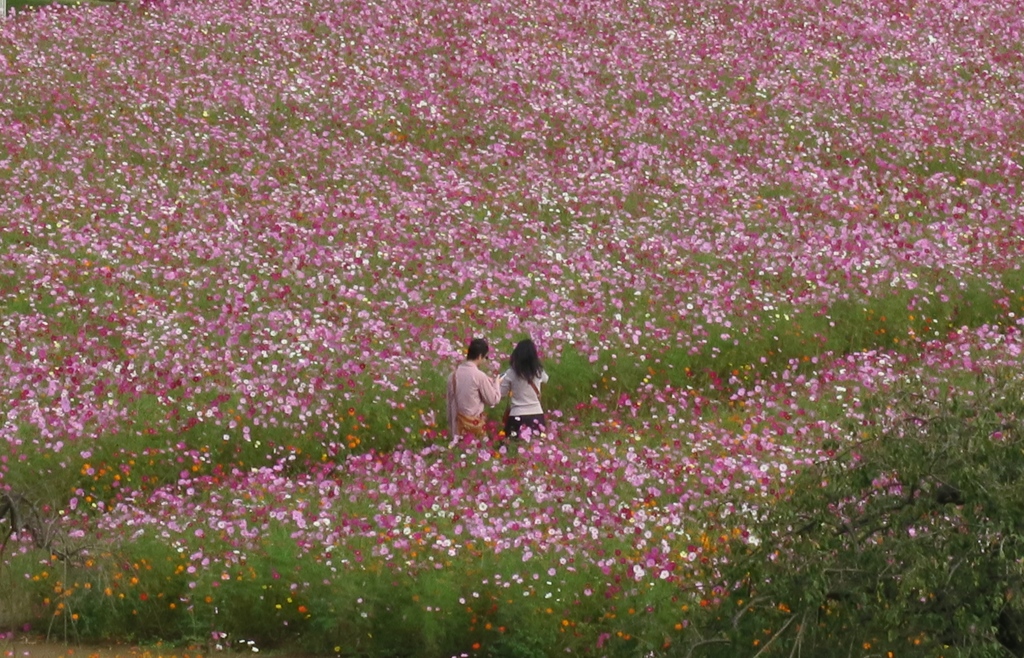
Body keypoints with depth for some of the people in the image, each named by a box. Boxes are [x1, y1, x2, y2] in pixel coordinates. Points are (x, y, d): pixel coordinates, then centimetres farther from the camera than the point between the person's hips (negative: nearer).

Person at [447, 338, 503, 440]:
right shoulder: (479, 375, -13)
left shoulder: (454, 374, 4)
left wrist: (451, 424, 19)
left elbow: (450, 400, 11)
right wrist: (496, 383, 12)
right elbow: (493, 400, -6)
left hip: (458, 422, 6)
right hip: (474, 423, -6)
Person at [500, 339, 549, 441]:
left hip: (517, 417, -3)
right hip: (537, 416, 3)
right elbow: (545, 379, 22)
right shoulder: (538, 372, -2)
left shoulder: (511, 373, -12)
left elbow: (500, 394, -1)